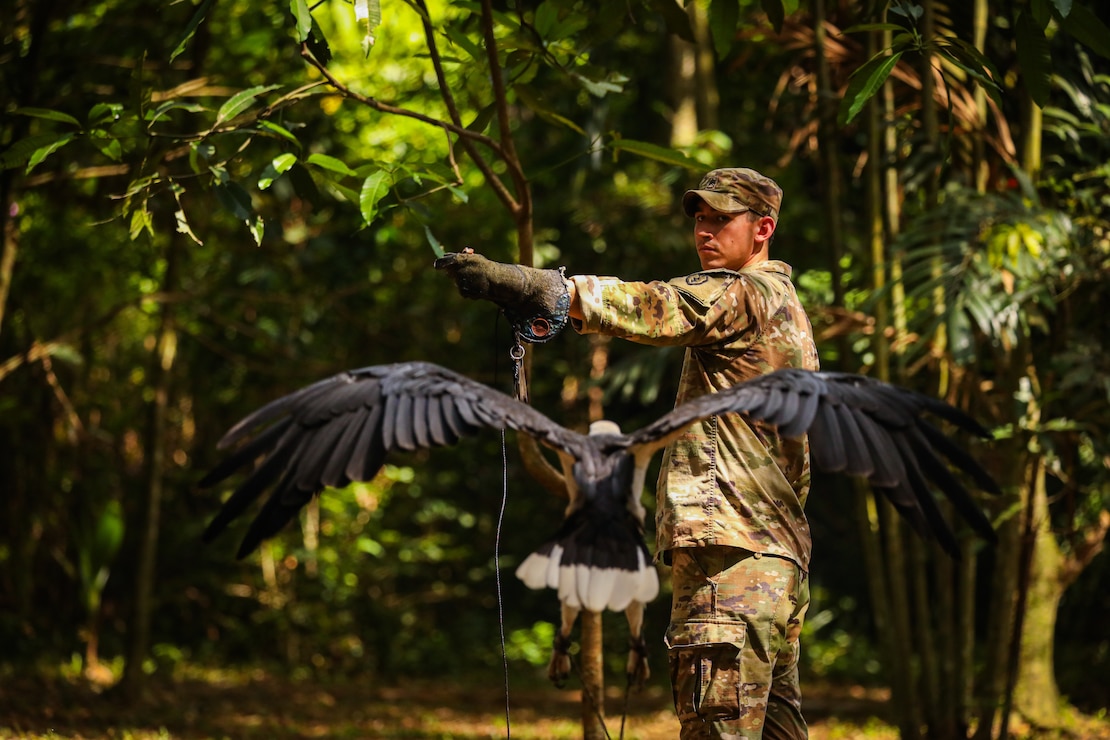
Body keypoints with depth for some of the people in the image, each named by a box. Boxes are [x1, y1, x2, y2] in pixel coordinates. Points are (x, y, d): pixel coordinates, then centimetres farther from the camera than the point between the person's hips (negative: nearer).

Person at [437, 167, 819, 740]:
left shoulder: (745, 293, -5)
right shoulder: (786, 307, 25)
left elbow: (652, 309, -24)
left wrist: (530, 285, -33)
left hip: (731, 556, -11)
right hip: (781, 555, 11)